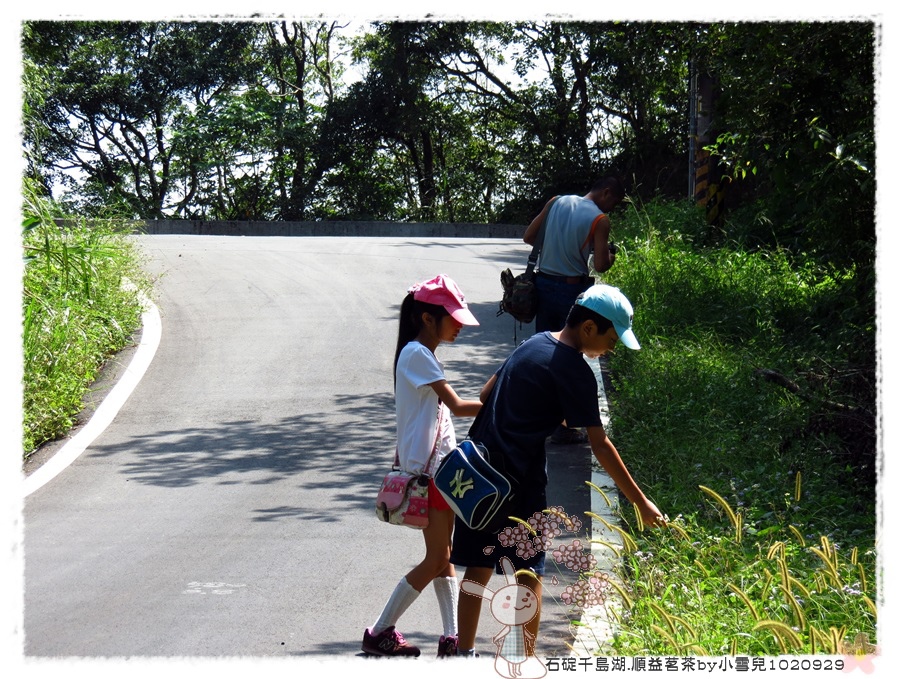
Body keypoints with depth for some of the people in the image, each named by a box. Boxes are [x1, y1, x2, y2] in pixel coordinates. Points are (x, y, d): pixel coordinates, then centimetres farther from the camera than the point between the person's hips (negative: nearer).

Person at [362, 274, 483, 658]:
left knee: (444, 557, 9)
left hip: (438, 468, 10)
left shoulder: (422, 355, 15)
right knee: (436, 561, -4)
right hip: (427, 471, -10)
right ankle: (379, 633, 3)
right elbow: (457, 406, -22)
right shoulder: (417, 355, -16)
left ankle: (452, 638, 11)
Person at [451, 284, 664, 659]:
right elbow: (600, 445, -14)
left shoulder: (535, 343, 10)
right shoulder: (574, 370, -13)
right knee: (529, 572, 3)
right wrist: (640, 502, -10)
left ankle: (464, 655, 17)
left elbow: (486, 394, 17)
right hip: (520, 479, -7)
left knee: (478, 567, 12)